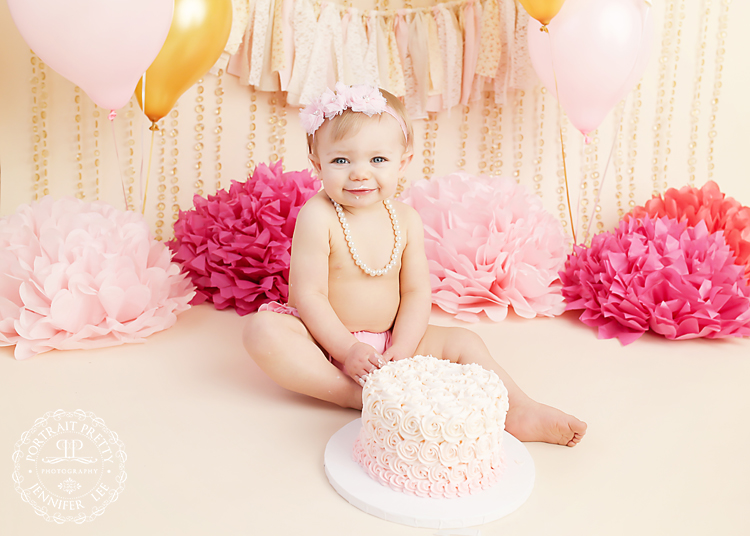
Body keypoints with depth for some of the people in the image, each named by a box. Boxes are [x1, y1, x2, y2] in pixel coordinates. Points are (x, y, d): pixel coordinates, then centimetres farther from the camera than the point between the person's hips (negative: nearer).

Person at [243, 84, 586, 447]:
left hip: (388, 340, 4)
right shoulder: (317, 217, -18)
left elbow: (416, 291, -3)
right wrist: (347, 349, -23)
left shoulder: (406, 220, -3)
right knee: (263, 331, -32)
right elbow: (309, 295, -19)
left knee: (462, 342, -7)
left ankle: (521, 413, -5)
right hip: (327, 339, -4)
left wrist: (401, 348, -16)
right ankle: (352, 395, -30)